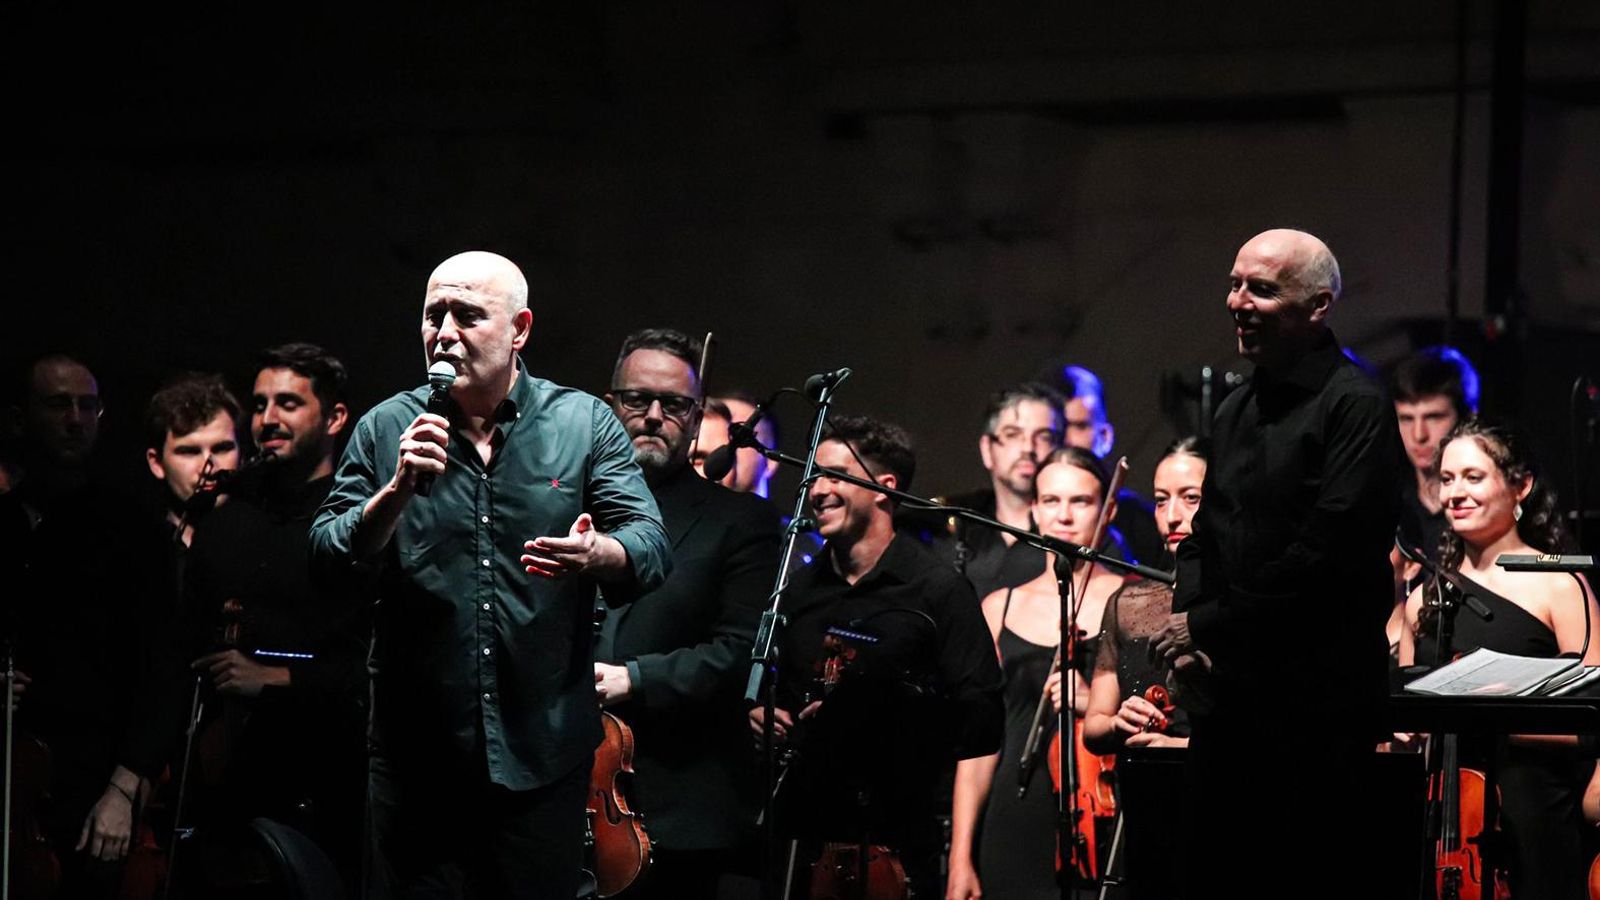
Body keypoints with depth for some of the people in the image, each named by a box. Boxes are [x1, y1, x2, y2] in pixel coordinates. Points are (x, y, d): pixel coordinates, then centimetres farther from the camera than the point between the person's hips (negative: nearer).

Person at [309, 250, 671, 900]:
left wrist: (598, 554, -28)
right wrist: (399, 490, -20)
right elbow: (327, 560, -2)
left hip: (544, 753, 0)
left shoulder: (584, 424, 3)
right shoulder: (385, 430, 4)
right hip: (417, 755, 0)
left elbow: (651, 548, -5)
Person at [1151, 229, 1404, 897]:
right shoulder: (1235, 411, 17)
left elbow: (1330, 549, -19)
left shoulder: (1355, 407, -10)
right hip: (1229, 692, 8)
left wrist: (1210, 623, -13)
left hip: (1318, 698, -8)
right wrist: (1187, 628, 2)